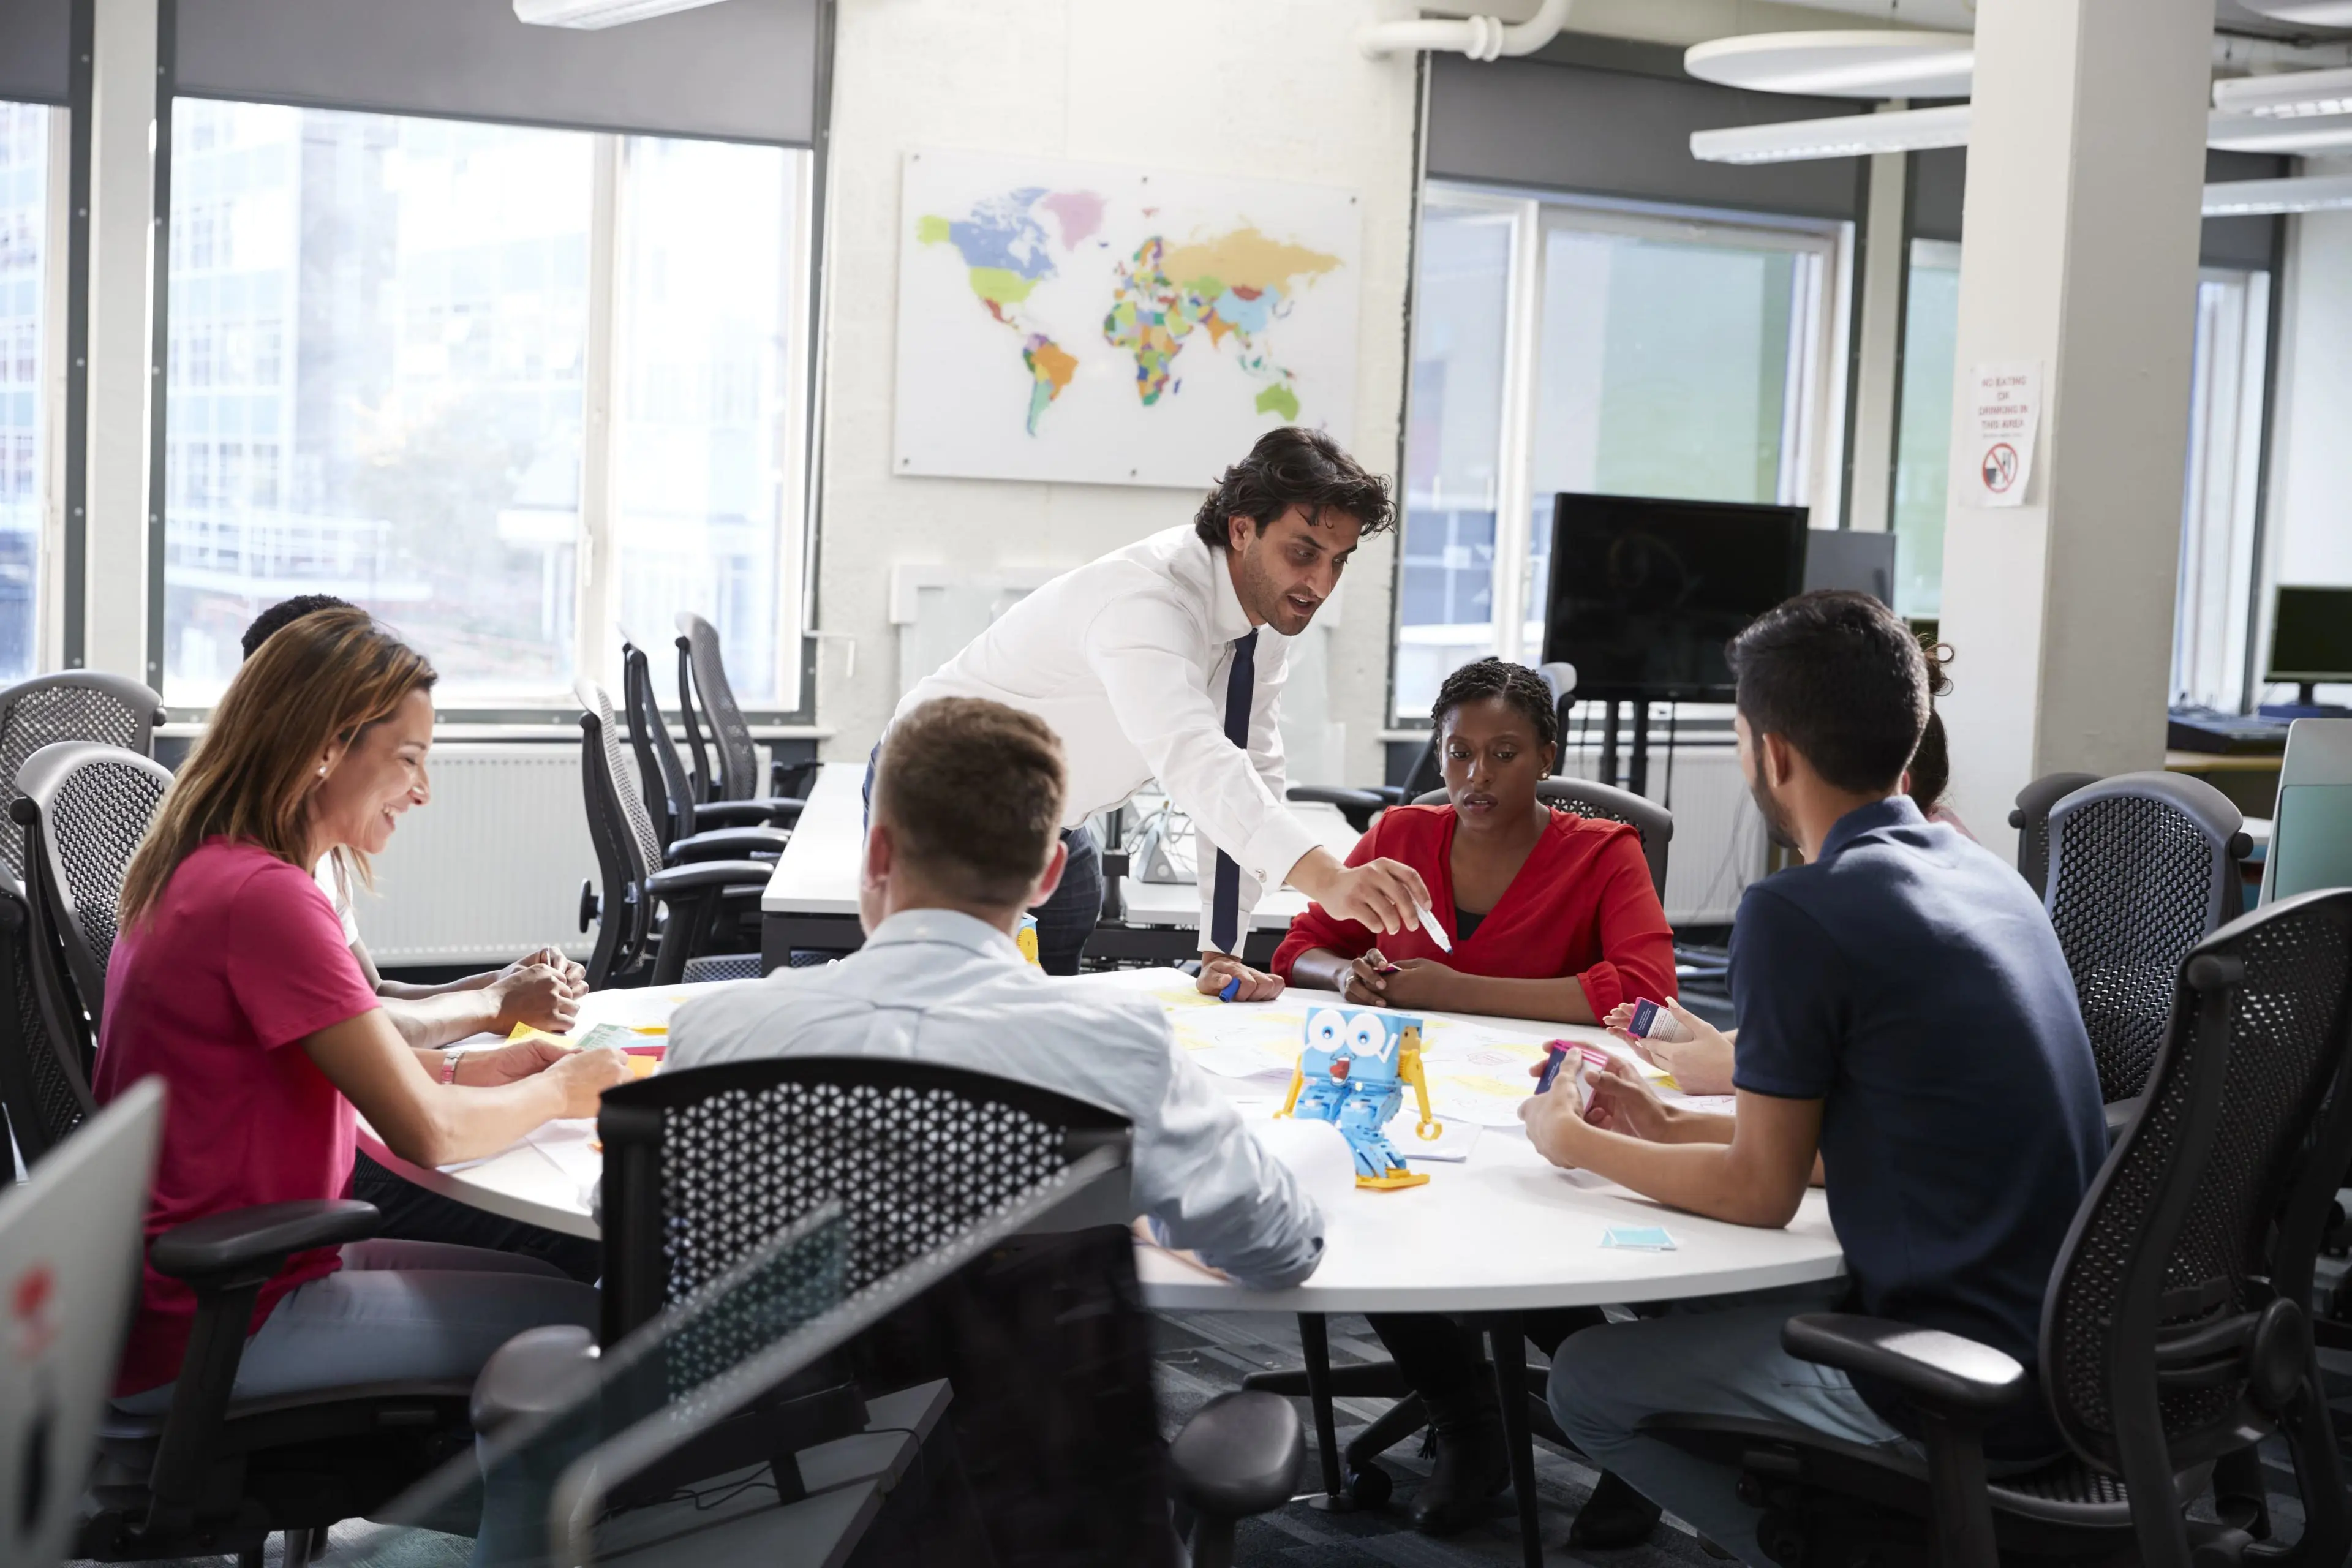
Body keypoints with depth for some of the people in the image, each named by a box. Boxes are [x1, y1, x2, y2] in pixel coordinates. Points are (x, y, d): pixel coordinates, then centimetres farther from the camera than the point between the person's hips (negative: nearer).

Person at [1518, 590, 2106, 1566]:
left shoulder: (1797, 915, -17)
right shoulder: (1986, 877, 9)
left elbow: (1760, 1191, -8)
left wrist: (1579, 1144, 7)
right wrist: (1667, 1129, 21)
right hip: (2065, 1348, 9)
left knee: (1586, 1383, 5)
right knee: (1701, 1299, 24)